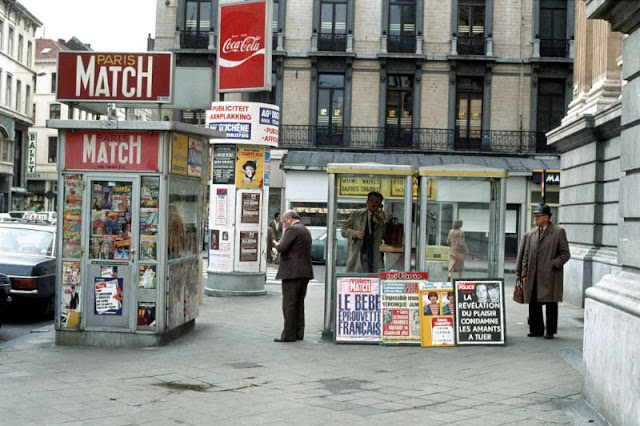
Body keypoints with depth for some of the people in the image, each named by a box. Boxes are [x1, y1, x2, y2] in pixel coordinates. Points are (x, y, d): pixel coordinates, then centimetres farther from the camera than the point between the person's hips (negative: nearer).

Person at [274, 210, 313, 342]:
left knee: (289, 304, -6)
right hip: (305, 271, 9)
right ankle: (298, 333, 15)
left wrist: (277, 245, 3)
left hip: (292, 272, -9)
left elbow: (282, 248, -19)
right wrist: (282, 245, 17)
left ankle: (289, 334, -5)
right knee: (299, 304, 12)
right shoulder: (306, 230, 18)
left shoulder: (292, 230, -10)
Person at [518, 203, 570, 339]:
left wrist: (553, 265, -14)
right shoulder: (531, 234, 14)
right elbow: (526, 255, 15)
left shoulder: (558, 232, 0)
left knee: (551, 304, 2)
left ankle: (550, 331, 11)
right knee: (533, 304, 6)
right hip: (533, 276, 5)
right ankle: (536, 329, 17)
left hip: (549, 276, -5)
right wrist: (524, 274, 7)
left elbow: (565, 254, -1)